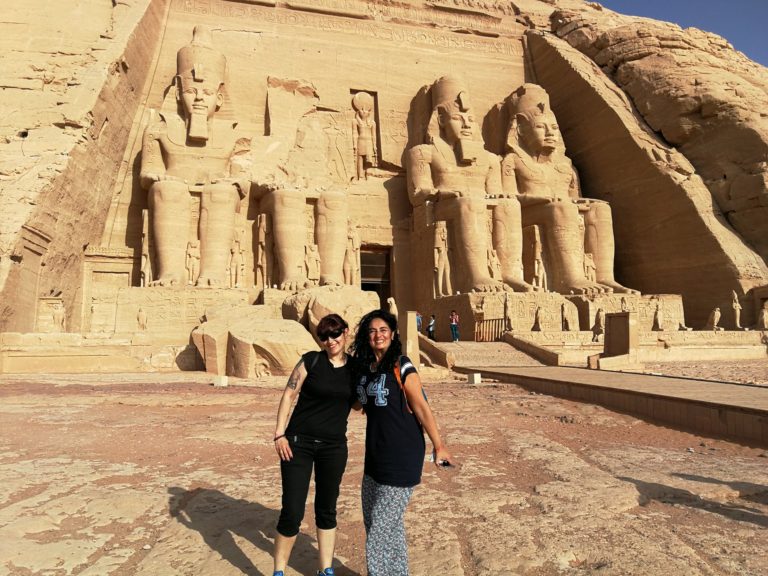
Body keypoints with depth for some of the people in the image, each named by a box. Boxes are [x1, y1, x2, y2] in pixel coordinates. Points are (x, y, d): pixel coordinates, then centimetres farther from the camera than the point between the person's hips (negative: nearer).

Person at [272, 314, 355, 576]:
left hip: (334, 446, 3)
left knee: (327, 509, 15)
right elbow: (288, 395, -5)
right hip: (299, 443, -3)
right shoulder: (311, 360, -6)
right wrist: (279, 434, -11)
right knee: (292, 512, -1)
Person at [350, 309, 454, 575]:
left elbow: (422, 408, -12)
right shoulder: (362, 367, 5)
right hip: (375, 456, 8)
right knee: (372, 521, 20)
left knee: (381, 527, 1)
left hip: (401, 457, -8)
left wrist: (439, 447, -9)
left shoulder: (401, 367, -14)